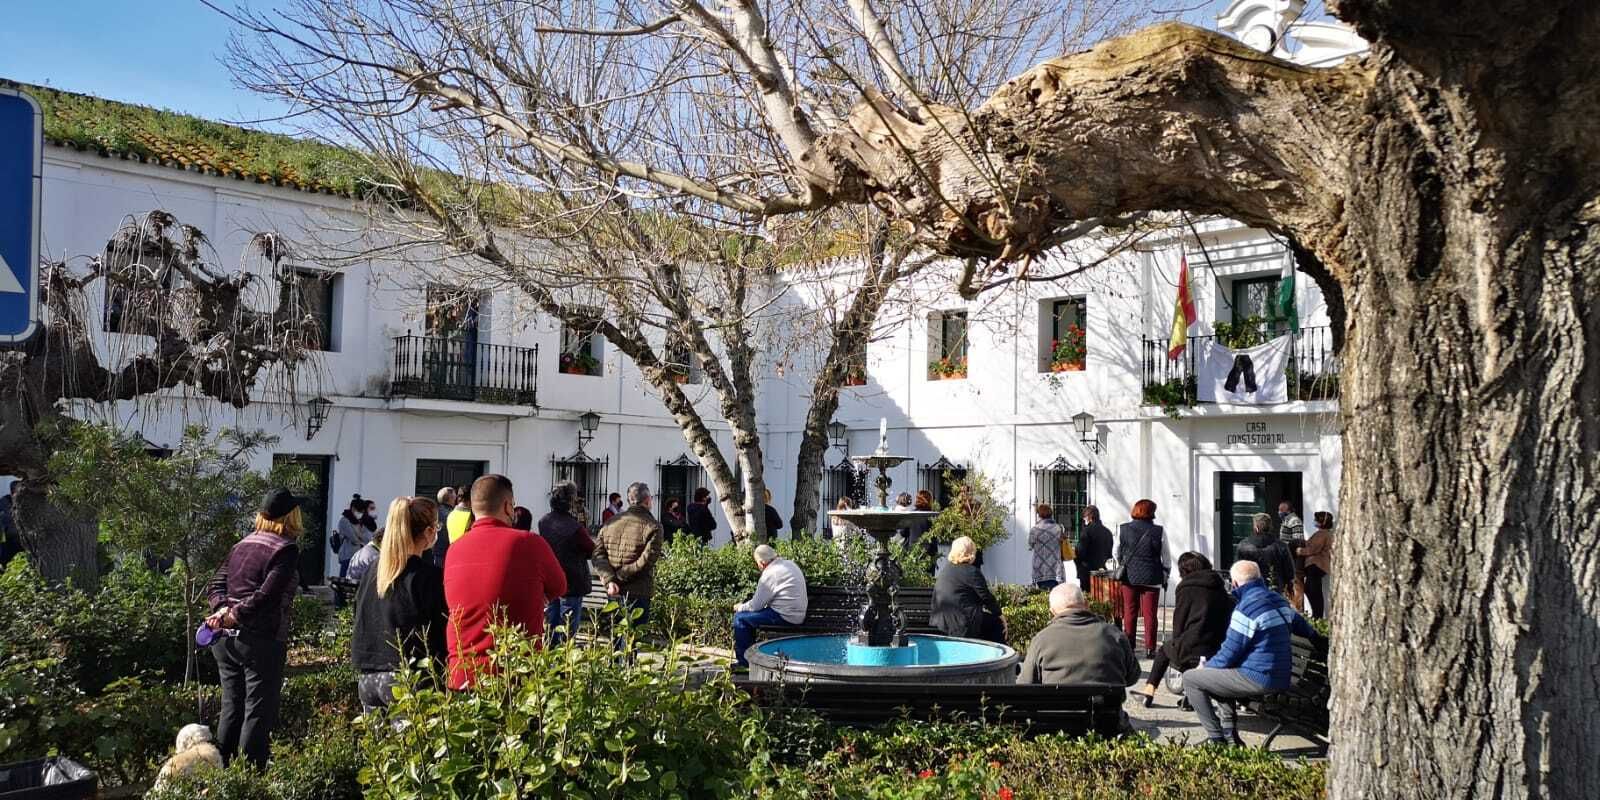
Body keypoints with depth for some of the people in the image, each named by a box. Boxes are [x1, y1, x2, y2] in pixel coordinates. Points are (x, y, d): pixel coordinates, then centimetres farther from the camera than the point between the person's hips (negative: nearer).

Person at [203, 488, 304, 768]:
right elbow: (267, 595, -20)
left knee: (231, 709, 16)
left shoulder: (242, 545, 14)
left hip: (224, 639, 7)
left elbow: (215, 585, 11)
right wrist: (235, 615, -12)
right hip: (261, 641, -7)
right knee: (259, 713, 0)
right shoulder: (286, 550, -10)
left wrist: (223, 608, -6)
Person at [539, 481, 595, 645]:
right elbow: (593, 551, -9)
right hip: (572, 584, -6)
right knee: (567, 631, 1)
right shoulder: (574, 527, -21)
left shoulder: (543, 522, -1)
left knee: (549, 627, 14)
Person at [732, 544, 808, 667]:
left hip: (785, 617, -10)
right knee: (749, 615, 23)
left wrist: (740, 607, 7)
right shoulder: (789, 564, 12)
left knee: (740, 617, -3)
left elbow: (755, 605, -13)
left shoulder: (770, 573, -17)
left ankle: (744, 661, 6)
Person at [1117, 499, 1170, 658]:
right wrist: (1165, 576, 14)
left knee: (1129, 612, 9)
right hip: (1152, 578, -1)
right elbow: (1165, 558, 2)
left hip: (1129, 576, 1)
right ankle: (1149, 649, 4)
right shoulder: (1159, 532, -6)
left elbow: (1116, 553, 9)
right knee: (1150, 614, 4)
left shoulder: (1123, 529, -1)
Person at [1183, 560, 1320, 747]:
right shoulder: (1277, 599, 9)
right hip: (1282, 679, 10)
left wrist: (1205, 666, 4)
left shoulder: (1246, 608, -18)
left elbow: (1229, 654, -15)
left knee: (1190, 678, -5)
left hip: (1259, 679, -10)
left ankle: (1216, 739, -4)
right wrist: (1316, 637, 52)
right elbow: (1299, 623, 30)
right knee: (1219, 673, 32)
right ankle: (1230, 735, 25)